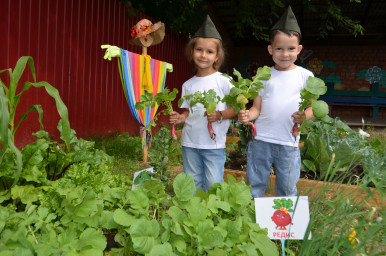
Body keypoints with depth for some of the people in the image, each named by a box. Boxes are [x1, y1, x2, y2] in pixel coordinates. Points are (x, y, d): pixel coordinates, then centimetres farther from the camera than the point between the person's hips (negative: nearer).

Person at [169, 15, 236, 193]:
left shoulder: (223, 81, -5)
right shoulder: (188, 85, 7)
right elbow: (187, 111, 12)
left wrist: (220, 115, -19)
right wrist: (180, 118, -9)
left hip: (214, 144, -4)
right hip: (190, 142, 4)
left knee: (213, 185, -1)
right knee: (192, 184, 15)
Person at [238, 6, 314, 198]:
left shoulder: (305, 76, 3)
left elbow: (312, 107, 4)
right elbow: (257, 107, 5)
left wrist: (304, 116, -19)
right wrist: (248, 115, -18)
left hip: (289, 143, 0)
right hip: (261, 139, 1)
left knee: (287, 190, 10)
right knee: (255, 186, 11)